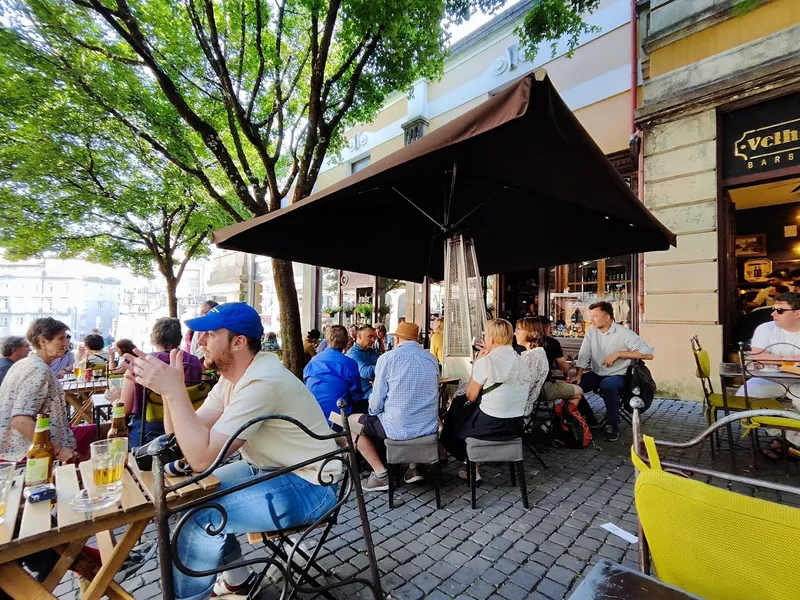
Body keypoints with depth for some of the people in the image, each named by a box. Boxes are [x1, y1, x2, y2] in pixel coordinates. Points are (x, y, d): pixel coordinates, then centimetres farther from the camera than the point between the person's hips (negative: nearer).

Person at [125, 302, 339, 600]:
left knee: (202, 518, -18)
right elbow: (184, 439, 2)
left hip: (308, 485, -9)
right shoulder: (233, 375, 2)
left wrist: (173, 389, -26)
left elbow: (201, 458, -28)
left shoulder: (261, 383, -28)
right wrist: (170, 388, -12)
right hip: (270, 469, 9)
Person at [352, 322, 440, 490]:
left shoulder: (387, 358, -10)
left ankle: (381, 474, 13)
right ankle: (413, 467, 26)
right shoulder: (432, 358, 5)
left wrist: (373, 411, 16)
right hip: (429, 427, 6)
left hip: (399, 428, -6)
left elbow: (376, 402, -8)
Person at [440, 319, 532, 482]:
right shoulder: (521, 361, 1)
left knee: (455, 416, 23)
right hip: (516, 425, 7)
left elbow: (470, 396, -9)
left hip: (490, 425, -6)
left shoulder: (485, 362, -18)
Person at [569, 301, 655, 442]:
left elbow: (648, 354, -18)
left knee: (608, 385, -38)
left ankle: (611, 426, -15)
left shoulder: (624, 333, -13)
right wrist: (578, 375, -16)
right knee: (572, 385, -15)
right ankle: (589, 419, 9)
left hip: (618, 376, -5)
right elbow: (584, 354, -5)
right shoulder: (591, 330, -1)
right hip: (596, 374, 5)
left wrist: (618, 354, -20)